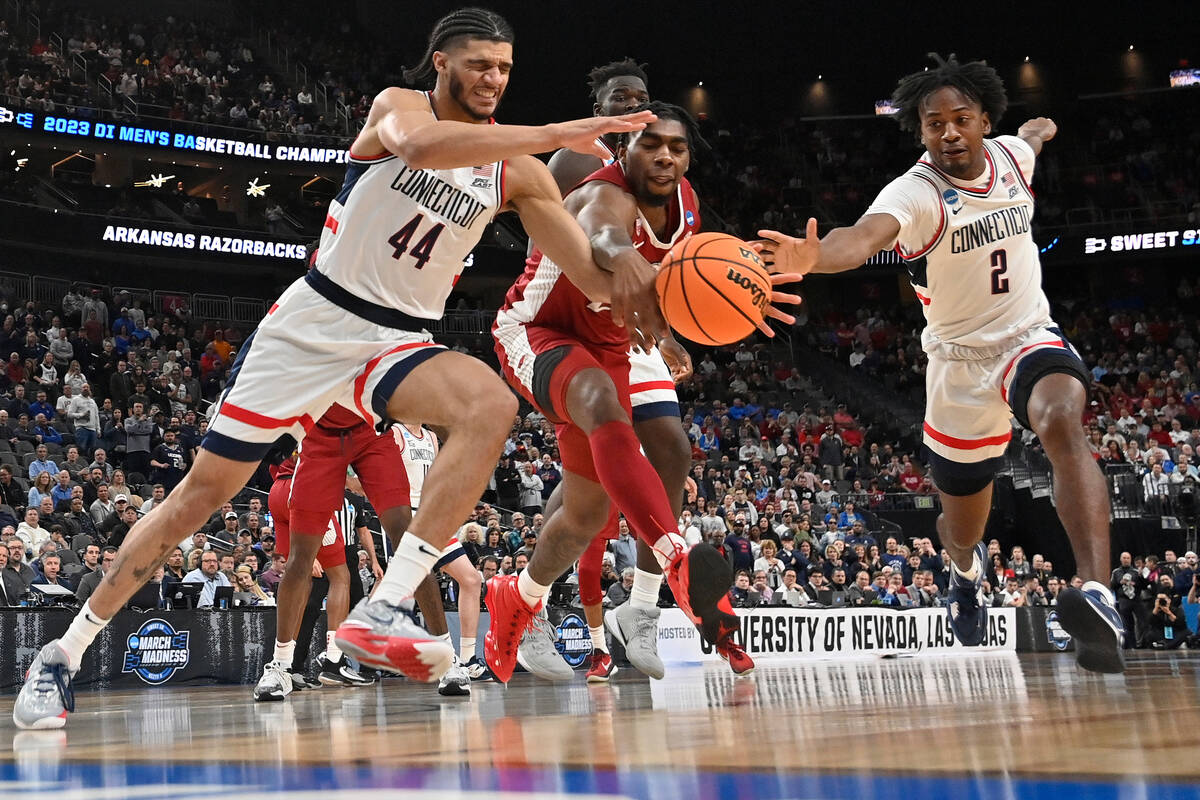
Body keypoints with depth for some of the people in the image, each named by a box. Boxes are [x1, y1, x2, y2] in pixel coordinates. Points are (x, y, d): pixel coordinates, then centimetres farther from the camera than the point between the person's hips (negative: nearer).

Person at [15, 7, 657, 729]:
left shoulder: (517, 172, 2)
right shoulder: (399, 105, -7)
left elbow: (597, 278, -1)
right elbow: (420, 144, -34)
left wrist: (651, 289, -21)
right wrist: (554, 134, -38)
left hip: (397, 341, 3)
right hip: (312, 322, -3)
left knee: (492, 405, -30)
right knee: (206, 489, 0)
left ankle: (385, 612, -33)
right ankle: (64, 654, 15)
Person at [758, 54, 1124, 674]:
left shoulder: (1010, 155, -3)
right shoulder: (915, 193, -20)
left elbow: (1033, 131, 25)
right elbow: (865, 235, -44)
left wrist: (1040, 127, 49)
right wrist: (815, 256, -66)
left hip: (1031, 339, 2)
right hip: (960, 361, -2)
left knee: (1062, 425, -34)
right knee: (961, 525, 13)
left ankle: (1100, 598, -48)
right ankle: (967, 571, 53)